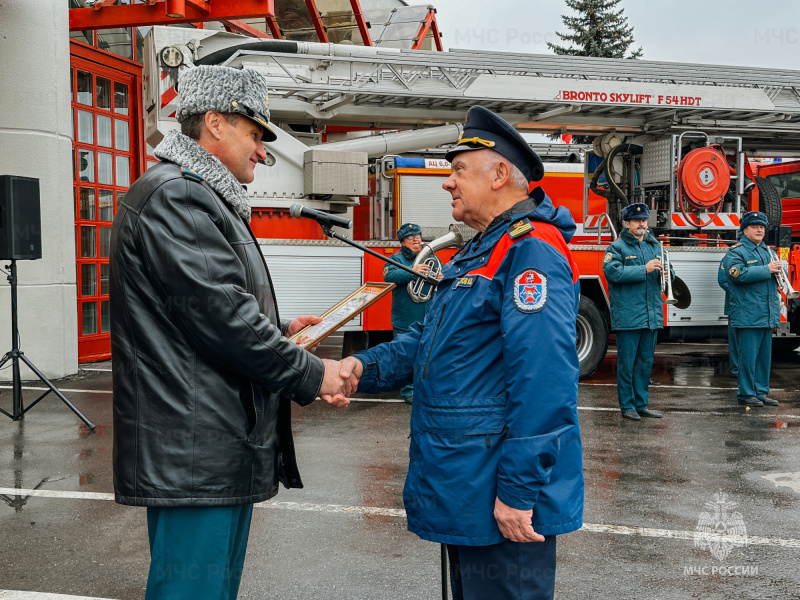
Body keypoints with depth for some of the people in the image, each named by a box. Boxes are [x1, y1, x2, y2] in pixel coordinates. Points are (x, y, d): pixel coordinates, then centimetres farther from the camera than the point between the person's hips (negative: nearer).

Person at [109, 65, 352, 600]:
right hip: (194, 456, -11)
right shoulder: (173, 197, -15)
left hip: (219, 451, 11)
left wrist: (280, 331, 14)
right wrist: (312, 375, -11)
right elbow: (222, 318, -21)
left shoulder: (198, 198, 21)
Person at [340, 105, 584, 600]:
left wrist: (520, 490, -25)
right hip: (465, 486, 11)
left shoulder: (531, 249, -17)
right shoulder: (481, 252, 18)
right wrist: (368, 366, 2)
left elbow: (543, 381, -25)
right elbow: (433, 340, 19)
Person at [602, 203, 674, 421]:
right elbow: (613, 272, -19)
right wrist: (644, 269, -22)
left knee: (646, 362, 12)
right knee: (626, 362, 0)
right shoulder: (617, 247, -4)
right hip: (627, 317, -6)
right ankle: (627, 405, 9)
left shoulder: (655, 246, 15)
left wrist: (666, 272, -9)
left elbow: (668, 272, 16)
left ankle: (641, 403, 22)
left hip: (652, 316, 6)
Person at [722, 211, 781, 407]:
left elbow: (774, 278, 28)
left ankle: (761, 392, 20)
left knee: (764, 355, 11)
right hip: (748, 315, -8)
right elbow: (738, 273, -22)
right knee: (748, 355, -5)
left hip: (767, 315, 8)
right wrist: (767, 270, -18)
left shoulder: (766, 251, 20)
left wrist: (779, 270, 4)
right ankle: (746, 394, 4)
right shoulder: (736, 252, -5)